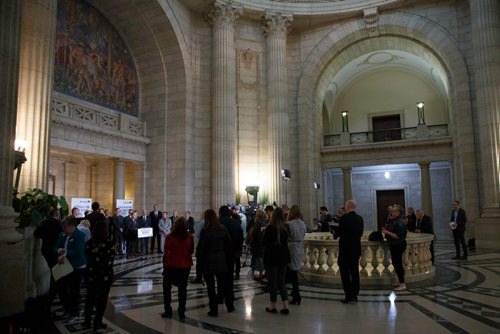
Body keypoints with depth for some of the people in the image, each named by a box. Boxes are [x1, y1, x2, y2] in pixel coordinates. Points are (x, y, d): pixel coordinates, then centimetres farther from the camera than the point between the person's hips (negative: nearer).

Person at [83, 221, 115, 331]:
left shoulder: (89, 243, -7)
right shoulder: (109, 244, -17)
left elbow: (87, 257, 1)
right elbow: (111, 260, -10)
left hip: (91, 275, 4)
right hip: (105, 275, -3)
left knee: (90, 298, 19)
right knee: (102, 299, 9)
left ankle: (87, 322, 28)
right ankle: (97, 323, 15)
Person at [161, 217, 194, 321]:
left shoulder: (169, 237, -13)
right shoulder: (190, 237, -9)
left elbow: (165, 252, -5)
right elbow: (191, 251, 1)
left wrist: (164, 264, 8)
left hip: (170, 265, -2)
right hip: (185, 265, 2)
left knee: (167, 287, 17)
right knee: (182, 289, 13)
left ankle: (168, 311, 19)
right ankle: (181, 313, 14)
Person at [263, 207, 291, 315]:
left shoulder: (270, 227, -16)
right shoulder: (286, 227, -2)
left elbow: (264, 242, -9)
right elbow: (287, 240, 7)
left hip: (271, 257, -4)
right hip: (283, 257, 4)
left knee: (273, 282, 7)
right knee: (282, 281, 13)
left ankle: (273, 306, 15)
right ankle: (285, 306, 9)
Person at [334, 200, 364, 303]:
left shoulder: (344, 217, -15)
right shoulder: (360, 218, 5)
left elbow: (339, 232, -14)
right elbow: (360, 233, 10)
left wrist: (335, 235, 6)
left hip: (345, 249, -6)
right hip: (356, 249, 7)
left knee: (345, 272, 1)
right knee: (355, 272, 13)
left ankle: (349, 296, 0)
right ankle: (355, 295, 18)